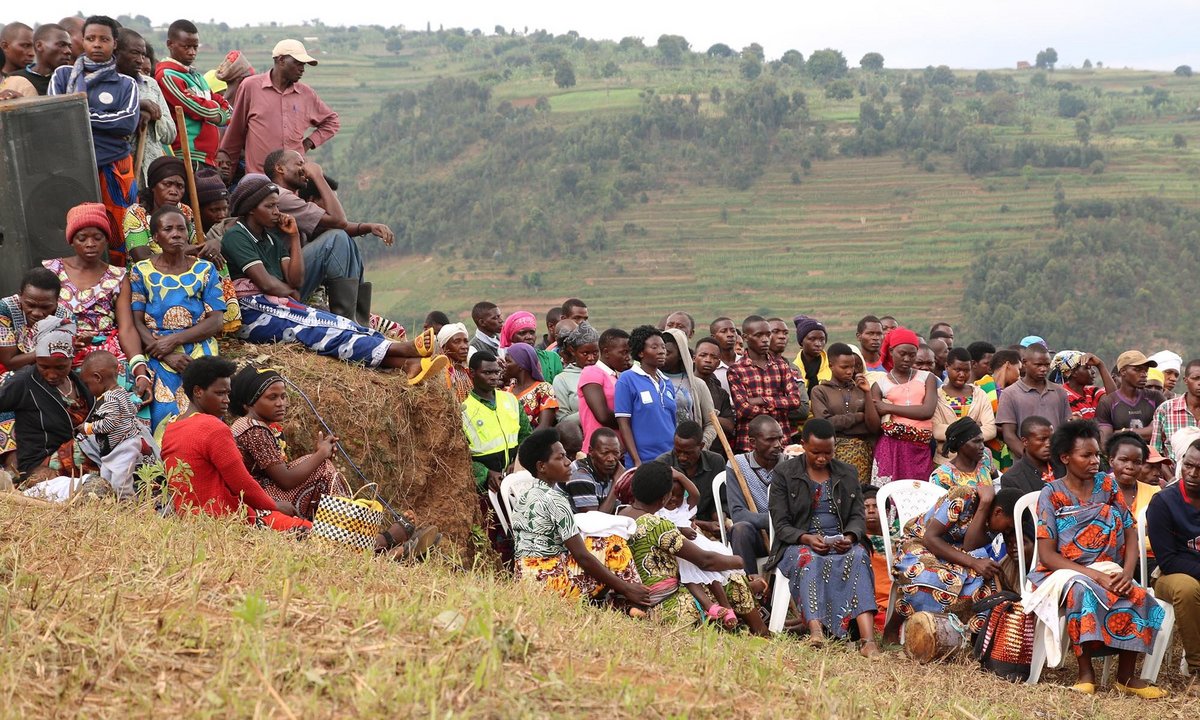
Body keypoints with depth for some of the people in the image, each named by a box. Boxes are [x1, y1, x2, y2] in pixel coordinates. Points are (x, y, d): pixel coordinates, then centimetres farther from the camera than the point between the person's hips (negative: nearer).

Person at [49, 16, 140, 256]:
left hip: (114, 168, 0)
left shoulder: (126, 84, 8)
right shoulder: (63, 75, 11)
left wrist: (85, 115, -9)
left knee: (118, 239, -1)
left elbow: (129, 122, -6)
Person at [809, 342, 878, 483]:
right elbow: (824, 423, -10)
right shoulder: (820, 391, 5)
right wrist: (859, 416, -2)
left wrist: (867, 393, -4)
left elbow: (875, 426, 5)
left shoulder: (859, 389, 12)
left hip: (863, 452, 3)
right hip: (836, 451, -3)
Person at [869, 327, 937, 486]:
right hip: (891, 447, -1)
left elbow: (927, 411, -6)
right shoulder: (880, 384, 9)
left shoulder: (926, 378, 10)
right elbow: (874, 427, 2)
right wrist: (866, 393, -10)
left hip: (920, 449, 1)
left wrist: (888, 408, -4)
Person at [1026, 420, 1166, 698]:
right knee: (1084, 592, -37)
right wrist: (1096, 575, -22)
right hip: (1062, 572, -4)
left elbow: (1130, 534, 4)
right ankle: (1086, 672, -29)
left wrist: (1127, 573, -16)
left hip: (1106, 571, 4)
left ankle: (1126, 676, -15)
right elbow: (1047, 554, -11)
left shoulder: (1107, 485, 7)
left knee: (1138, 597, -26)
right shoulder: (1052, 495, -5)